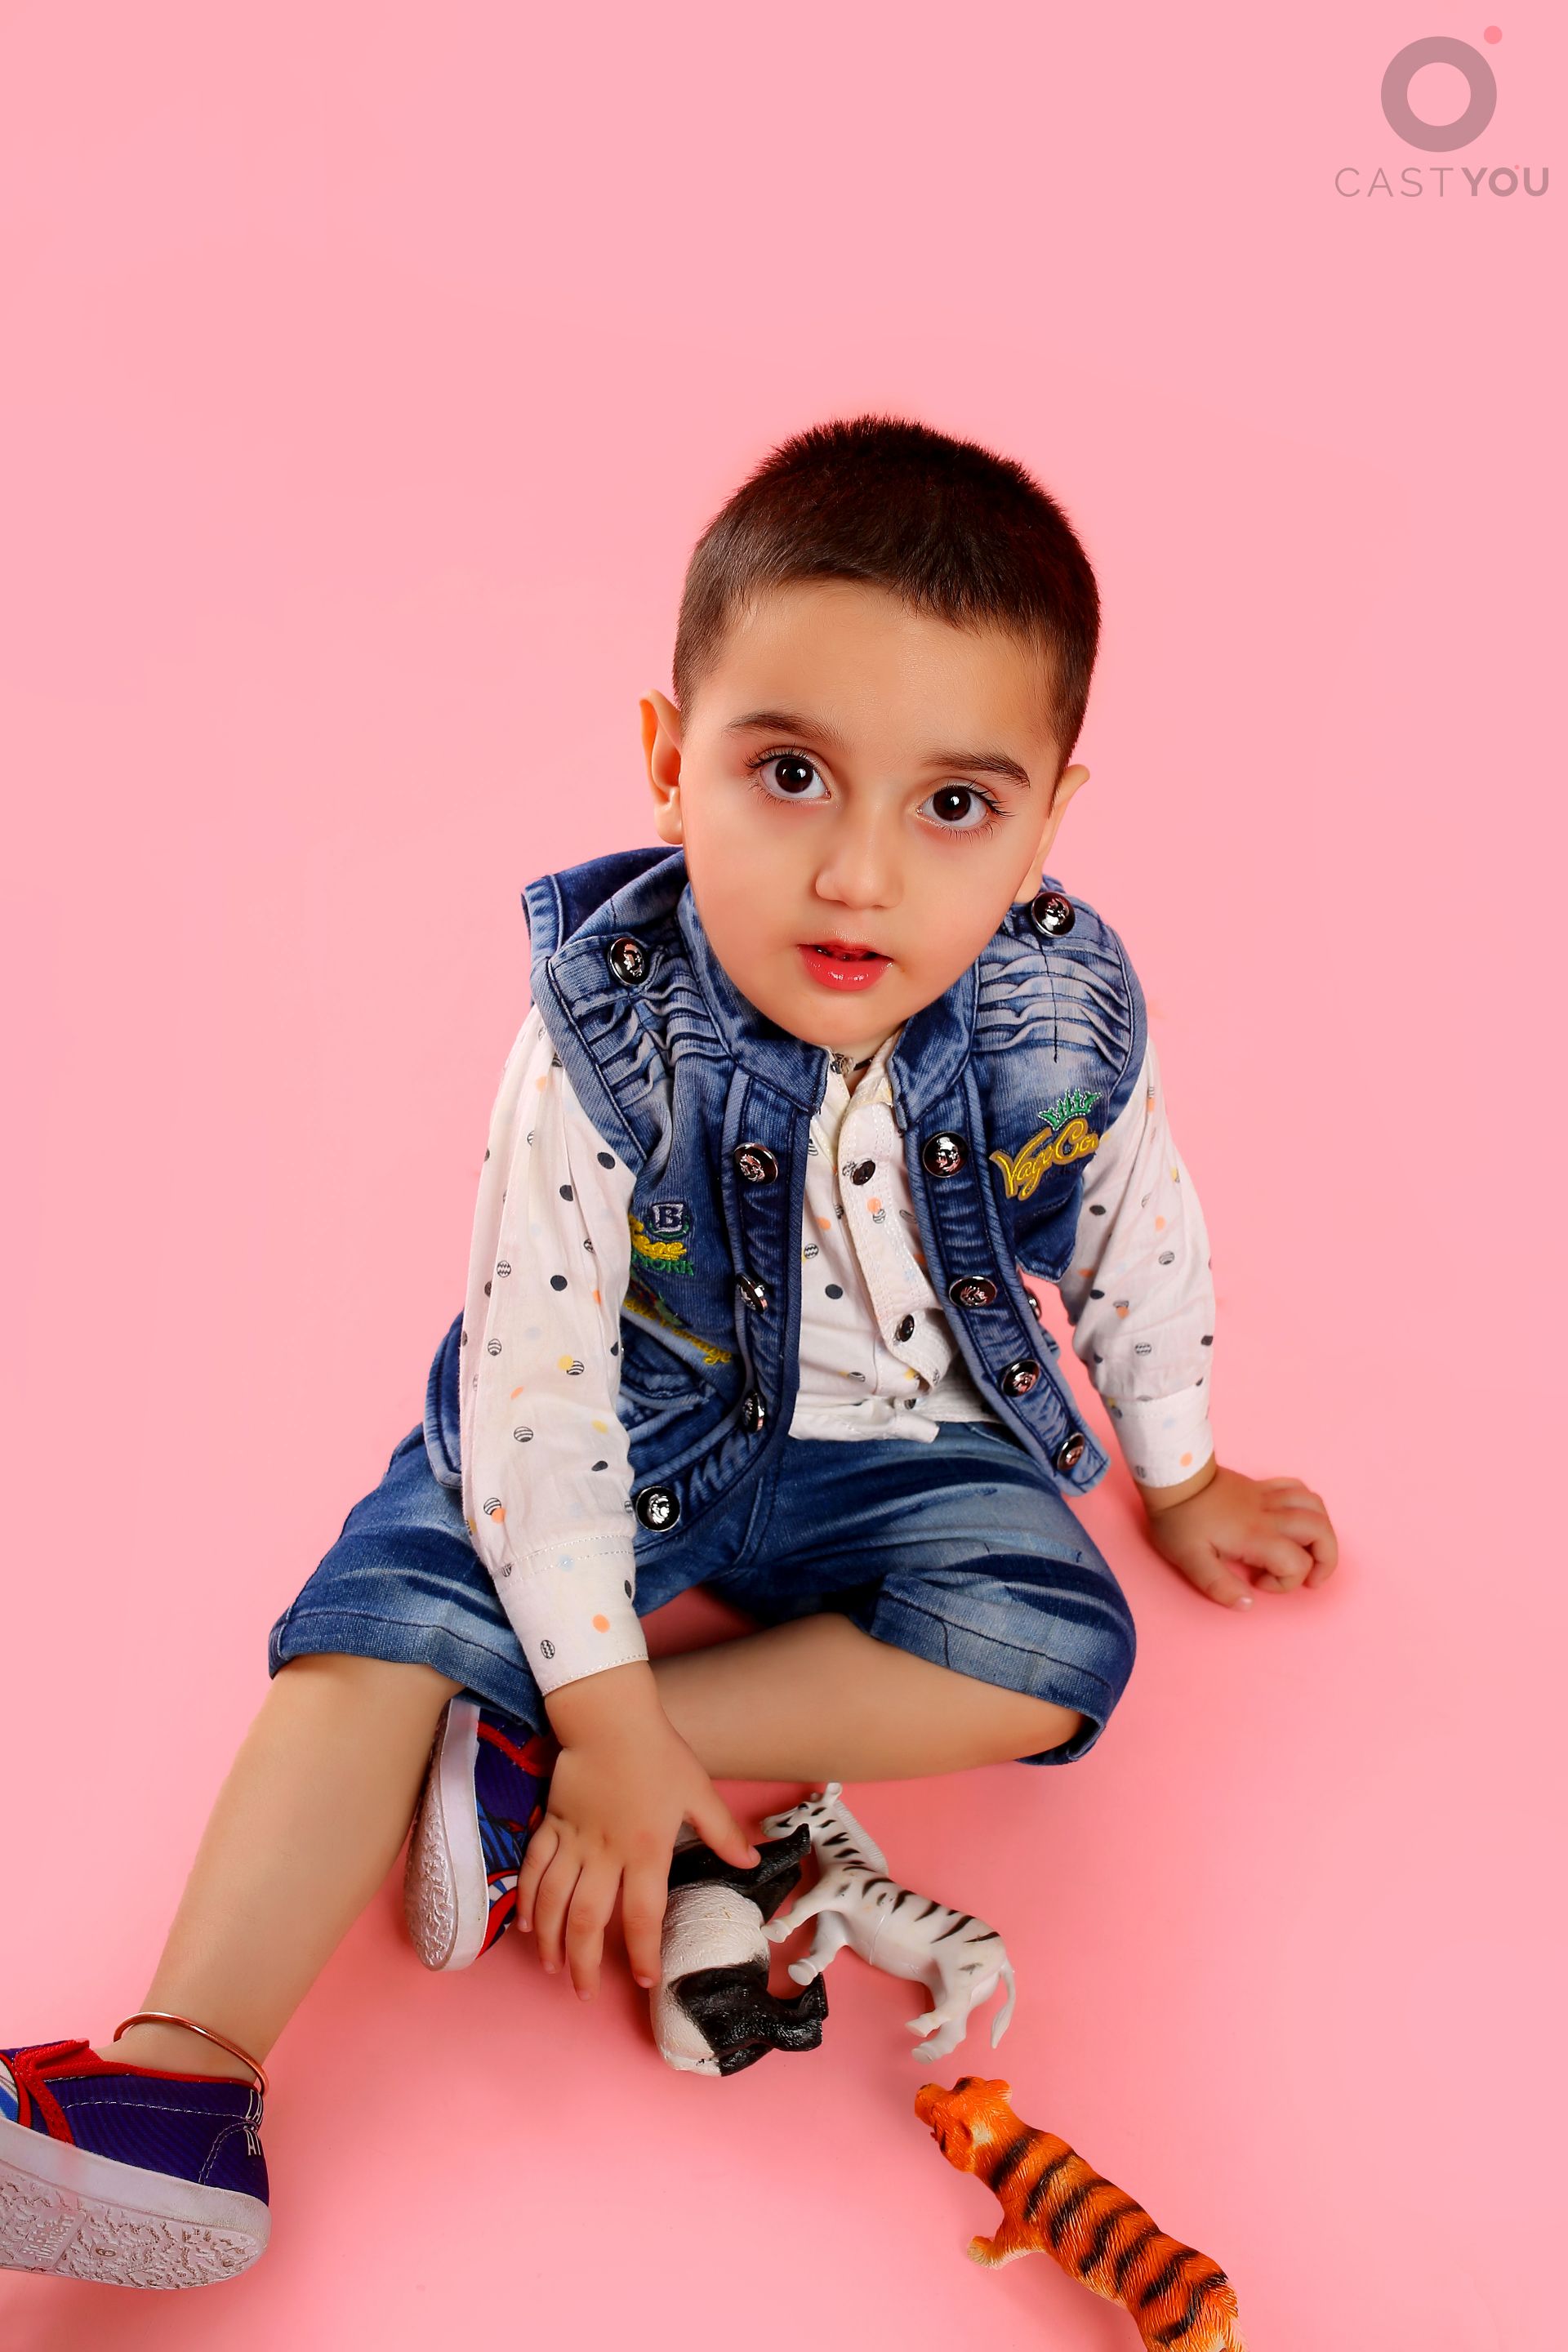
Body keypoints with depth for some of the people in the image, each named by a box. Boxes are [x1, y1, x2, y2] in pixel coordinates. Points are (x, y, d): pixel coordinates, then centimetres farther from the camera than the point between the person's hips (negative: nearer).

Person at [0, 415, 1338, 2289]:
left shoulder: (1066, 1031, -19)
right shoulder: (604, 1049, -27)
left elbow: (1143, 1247, 1)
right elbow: (538, 1380, -23)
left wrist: (1179, 1481, 14)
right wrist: (613, 1711, -23)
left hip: (904, 1443, 2)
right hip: (634, 1427, -2)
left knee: (1049, 1648, -21)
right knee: (393, 1620, -19)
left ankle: (522, 1763, -21)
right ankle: (184, 2069, -17)